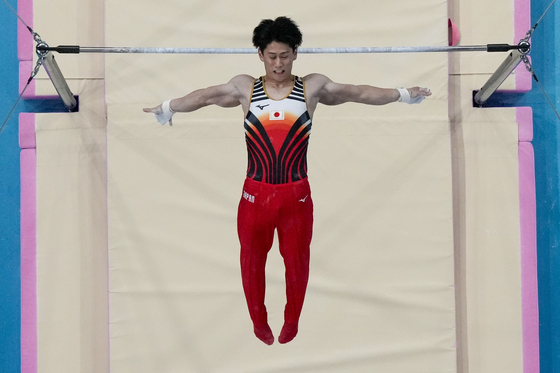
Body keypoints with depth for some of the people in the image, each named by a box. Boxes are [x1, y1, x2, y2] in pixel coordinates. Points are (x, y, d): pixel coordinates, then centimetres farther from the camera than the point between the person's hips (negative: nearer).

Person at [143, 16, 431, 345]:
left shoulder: (313, 87, -1)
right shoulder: (245, 88, 1)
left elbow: (358, 92, 3)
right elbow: (206, 96, 9)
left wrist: (402, 94, 2)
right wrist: (167, 108, 9)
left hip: (297, 194, 0)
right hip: (256, 193, 0)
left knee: (297, 260, 12)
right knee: (252, 260, 13)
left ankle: (292, 320, 36)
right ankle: (259, 320, 36)